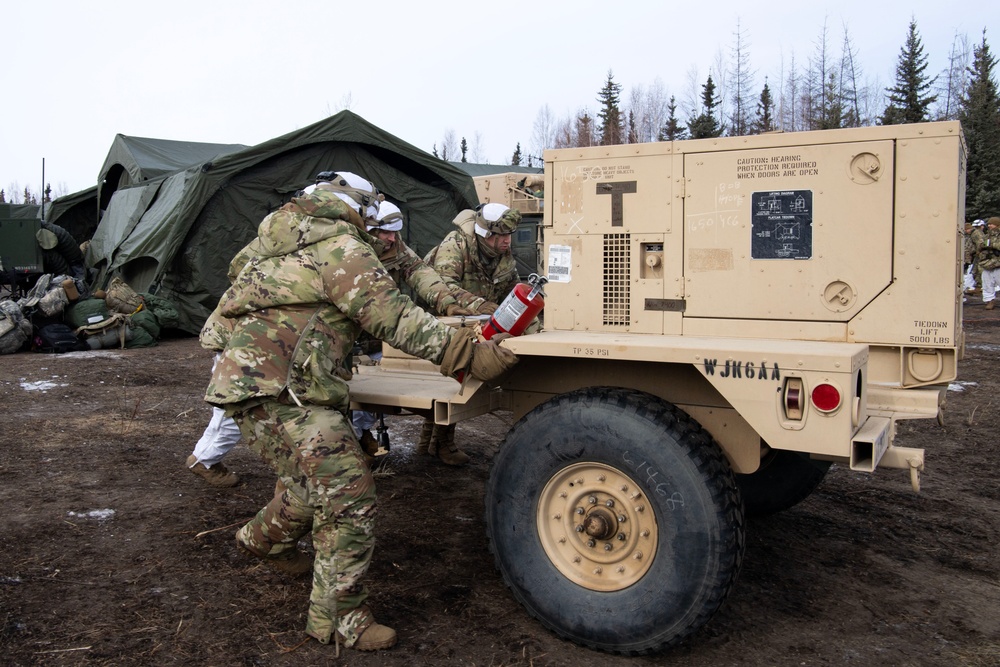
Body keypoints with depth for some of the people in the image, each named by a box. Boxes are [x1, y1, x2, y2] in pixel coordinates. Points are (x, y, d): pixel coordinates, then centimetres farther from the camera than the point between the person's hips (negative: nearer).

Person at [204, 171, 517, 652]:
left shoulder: (284, 242, 20)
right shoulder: (341, 246, -8)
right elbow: (391, 317, -17)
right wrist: (465, 352, -19)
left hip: (247, 375, 10)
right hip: (279, 393, -10)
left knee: (318, 481, 24)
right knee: (348, 494, -10)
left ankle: (262, 539, 48)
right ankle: (337, 618, -1)